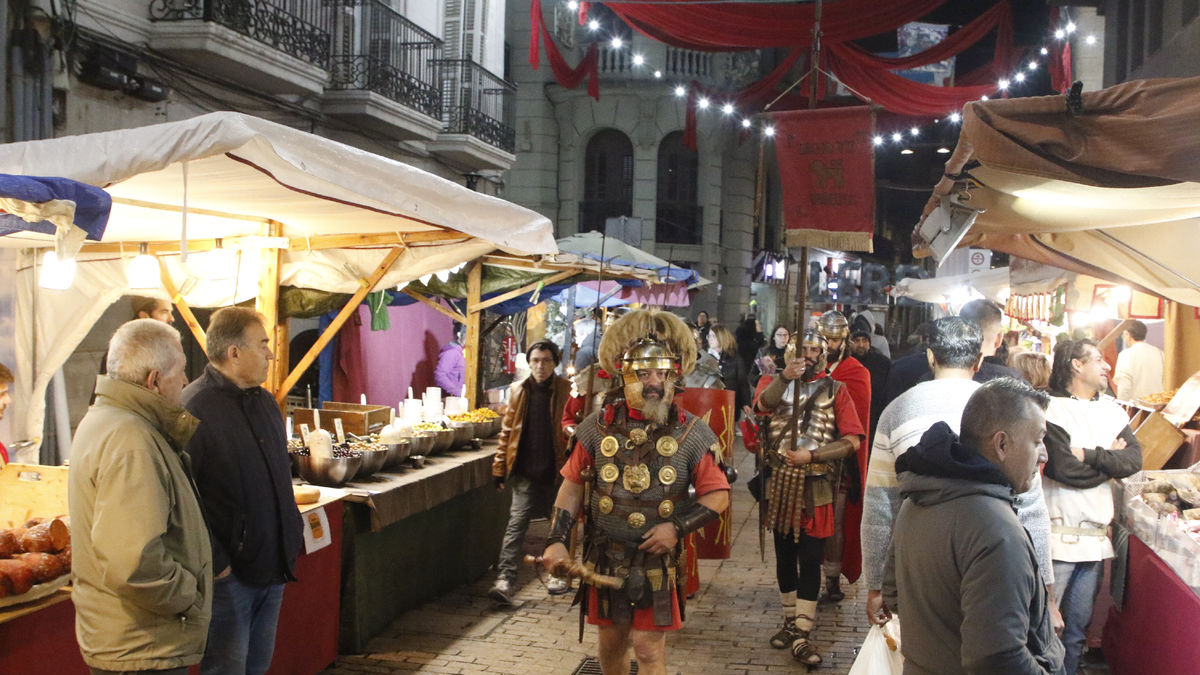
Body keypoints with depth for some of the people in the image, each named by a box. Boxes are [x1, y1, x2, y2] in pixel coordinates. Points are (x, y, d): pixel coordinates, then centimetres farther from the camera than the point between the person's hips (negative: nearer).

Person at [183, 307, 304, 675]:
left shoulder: (265, 402, 11)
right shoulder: (194, 408, -17)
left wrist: (293, 536, 15)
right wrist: (214, 562, -19)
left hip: (273, 566, 8)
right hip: (228, 573, -8)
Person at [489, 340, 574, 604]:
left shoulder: (567, 391, -3)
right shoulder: (519, 391, 5)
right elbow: (507, 431, 9)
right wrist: (500, 468, 6)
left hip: (557, 471, -1)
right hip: (525, 472, 1)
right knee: (516, 523, -7)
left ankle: (560, 574, 30)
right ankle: (505, 581, -10)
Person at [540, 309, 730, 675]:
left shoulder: (691, 434, -8)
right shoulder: (599, 428, -3)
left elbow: (718, 495, -3)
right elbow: (573, 486, 4)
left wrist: (678, 526, -16)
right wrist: (556, 540, -4)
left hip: (657, 562, -2)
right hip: (604, 561, 2)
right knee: (611, 641, 16)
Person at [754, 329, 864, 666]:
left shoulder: (836, 390, 0)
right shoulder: (774, 382, 5)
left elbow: (852, 441, -7)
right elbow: (762, 404, -20)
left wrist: (811, 455, -16)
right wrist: (785, 377, -37)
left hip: (816, 488, -2)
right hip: (780, 484, 3)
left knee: (810, 560, -3)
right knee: (784, 556, 13)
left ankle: (801, 636, 3)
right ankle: (790, 621, 28)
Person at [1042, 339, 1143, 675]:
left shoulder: (1112, 411, 12)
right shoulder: (1052, 408, -9)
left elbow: (1134, 460, -1)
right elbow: (1065, 469, -18)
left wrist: (1088, 455, -13)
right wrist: (1109, 459, -4)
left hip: (1096, 535, 6)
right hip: (1060, 534, -6)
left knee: (1077, 628, 13)